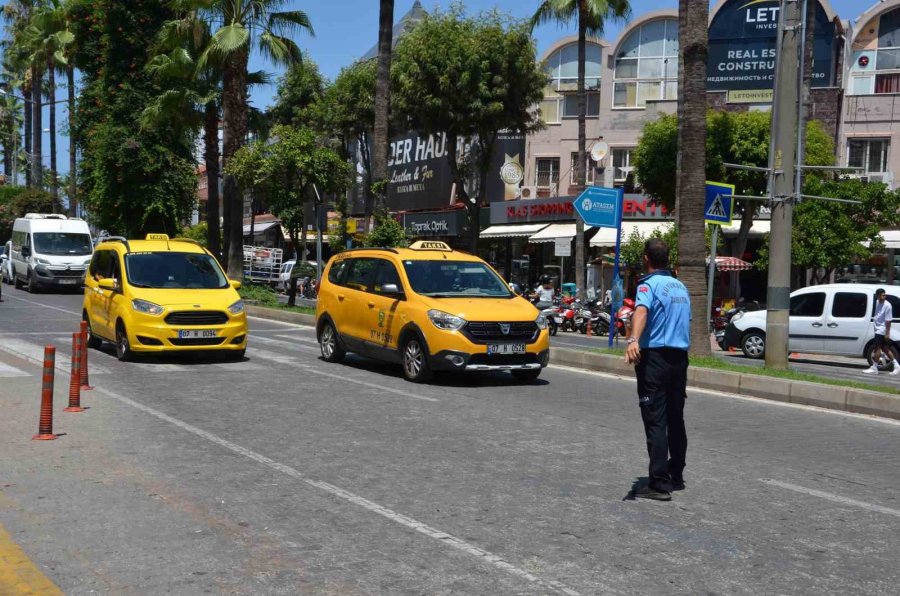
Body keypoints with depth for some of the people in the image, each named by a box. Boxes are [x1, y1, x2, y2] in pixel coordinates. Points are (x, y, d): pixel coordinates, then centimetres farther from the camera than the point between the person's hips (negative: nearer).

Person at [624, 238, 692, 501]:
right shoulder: (681, 287, 16)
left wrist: (633, 340, -47)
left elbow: (641, 311, -29)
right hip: (680, 358, 7)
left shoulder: (649, 285, -8)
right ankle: (676, 477, 26)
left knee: (656, 423, -7)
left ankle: (660, 484, -10)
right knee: (676, 420, 16)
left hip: (655, 357, -7)